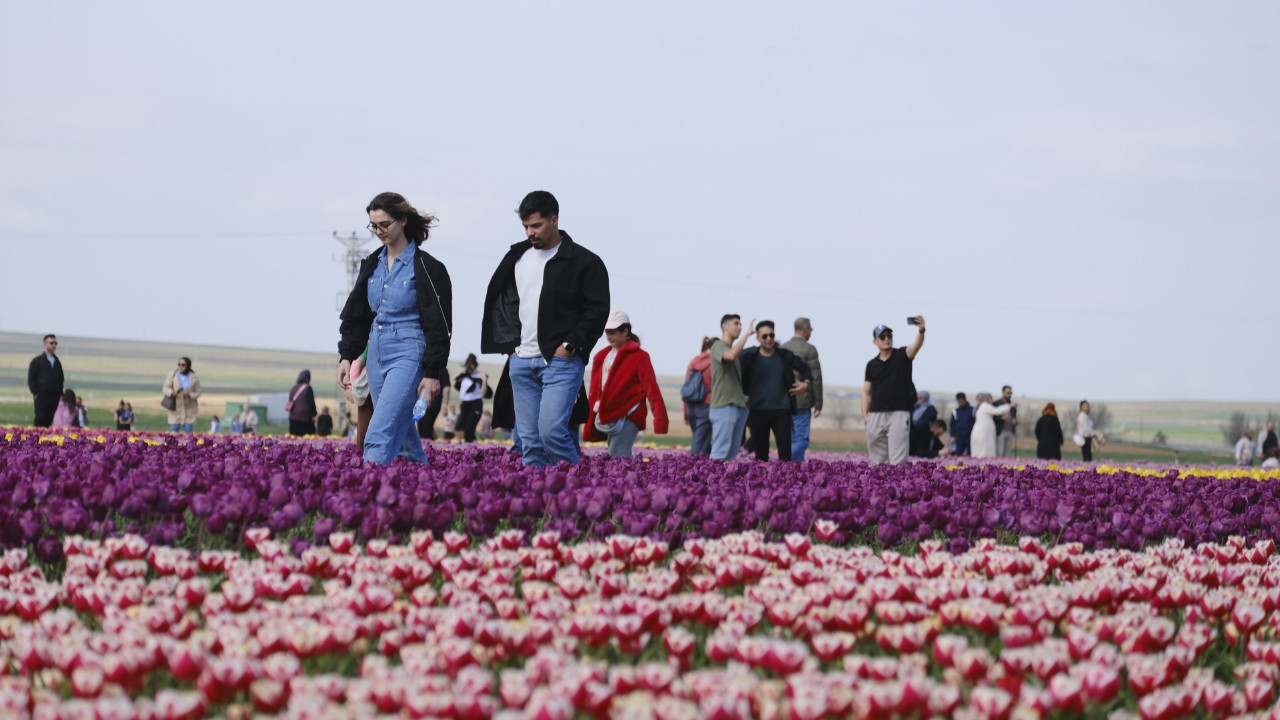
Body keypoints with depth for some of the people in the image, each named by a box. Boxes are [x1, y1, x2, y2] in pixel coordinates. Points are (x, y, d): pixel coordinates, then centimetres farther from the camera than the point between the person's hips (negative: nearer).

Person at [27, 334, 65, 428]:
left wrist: (60, 394, 10)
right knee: (40, 420, -9)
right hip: (41, 396, -4)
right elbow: (31, 378, 1)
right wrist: (35, 393, -8)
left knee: (50, 421, 1)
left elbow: (61, 379, 21)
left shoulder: (57, 362, 17)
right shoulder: (37, 361, 3)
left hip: (54, 397, 4)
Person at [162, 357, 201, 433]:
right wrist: (171, 393, -24)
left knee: (188, 432, -4)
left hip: (190, 410, 0)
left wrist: (189, 395, -21)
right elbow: (166, 388, -1)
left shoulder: (194, 378, -1)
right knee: (173, 430, -5)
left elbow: (197, 393, 1)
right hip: (176, 409, 0)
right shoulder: (172, 375, 0)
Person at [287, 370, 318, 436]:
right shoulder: (308, 388, -8)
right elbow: (311, 402, -7)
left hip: (294, 416, 5)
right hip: (305, 416, -5)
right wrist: (313, 415, 0)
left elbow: (290, 402, 13)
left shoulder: (293, 389, 8)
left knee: (294, 438, 5)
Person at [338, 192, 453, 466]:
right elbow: (356, 315, 18)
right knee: (401, 430, 13)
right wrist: (347, 356, 9)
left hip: (408, 354, -8)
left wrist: (432, 373, -12)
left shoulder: (426, 268, -8)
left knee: (380, 434, -18)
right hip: (377, 353, 8)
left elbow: (438, 325, -9)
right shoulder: (372, 264, 12)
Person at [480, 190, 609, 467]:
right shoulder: (517, 257, 13)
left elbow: (598, 310, -5)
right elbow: (499, 303, 20)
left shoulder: (585, 262, -3)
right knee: (529, 440, 5)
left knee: (551, 430, -19)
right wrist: (509, 345, 9)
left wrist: (570, 346, -13)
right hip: (521, 362, 6)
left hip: (561, 361, -6)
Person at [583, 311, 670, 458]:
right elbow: (594, 391, 17)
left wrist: (660, 421, -17)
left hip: (627, 417, -7)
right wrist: (589, 422, 13)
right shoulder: (601, 357, 15)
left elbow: (651, 389, -9)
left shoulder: (639, 356, -2)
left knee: (617, 458, -19)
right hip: (610, 418, 7)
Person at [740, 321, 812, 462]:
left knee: (786, 453, -6)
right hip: (757, 411, 0)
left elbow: (804, 369, 17)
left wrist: (806, 383, -2)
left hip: (781, 411, 0)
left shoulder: (785, 356, 4)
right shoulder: (749, 356, -1)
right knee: (761, 455, 5)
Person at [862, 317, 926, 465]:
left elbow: (916, 345, -18)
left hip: (899, 414, -4)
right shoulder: (872, 364, 13)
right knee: (877, 460, 7)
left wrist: (921, 331, -40)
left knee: (897, 460, -9)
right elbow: (867, 391, 15)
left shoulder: (902, 355, 3)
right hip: (876, 416, 4)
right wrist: (865, 414, 2)